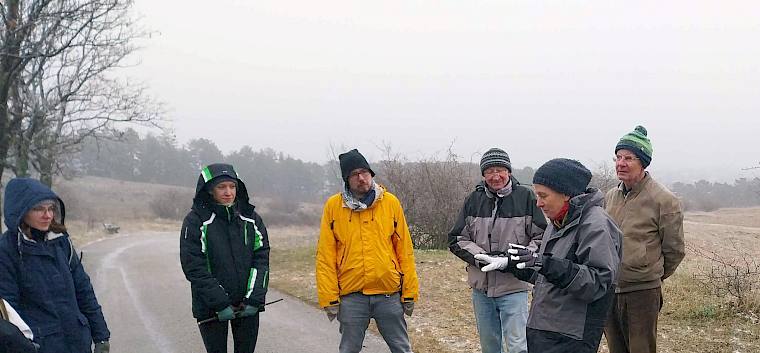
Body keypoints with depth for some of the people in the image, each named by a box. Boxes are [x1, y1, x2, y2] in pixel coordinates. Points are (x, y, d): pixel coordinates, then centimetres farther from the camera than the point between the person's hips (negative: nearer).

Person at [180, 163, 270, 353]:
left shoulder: (250, 218, 5)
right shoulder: (196, 220, -7)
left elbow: (261, 259, 2)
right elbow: (194, 268, -11)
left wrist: (254, 298, -10)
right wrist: (220, 303, -16)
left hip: (248, 305, 3)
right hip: (210, 308, -3)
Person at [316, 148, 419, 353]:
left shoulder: (390, 203, 3)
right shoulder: (334, 206, 1)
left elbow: (405, 250, 4)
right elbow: (325, 256, 0)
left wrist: (409, 293, 1)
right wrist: (329, 298, -5)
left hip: (389, 294, 0)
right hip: (351, 296, 0)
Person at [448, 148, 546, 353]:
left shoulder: (526, 197, -4)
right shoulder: (474, 200, 4)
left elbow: (542, 236, -1)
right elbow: (456, 239, 4)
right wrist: (481, 257, -12)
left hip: (513, 287, -4)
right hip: (481, 287, 4)